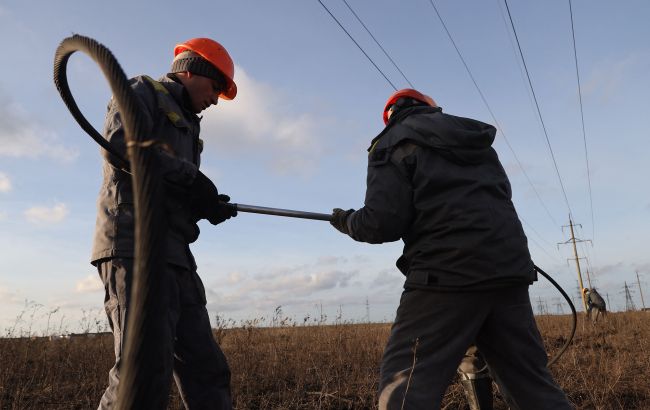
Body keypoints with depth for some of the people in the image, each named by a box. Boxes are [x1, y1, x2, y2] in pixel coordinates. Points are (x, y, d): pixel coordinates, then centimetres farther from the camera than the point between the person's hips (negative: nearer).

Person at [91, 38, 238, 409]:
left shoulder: (184, 125, 30)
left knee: (207, 371, 5)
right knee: (145, 372, -16)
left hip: (174, 254, 9)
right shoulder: (143, 92, 7)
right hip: (135, 246, -9)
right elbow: (120, 145, -14)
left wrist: (205, 204, 2)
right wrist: (192, 176, -9)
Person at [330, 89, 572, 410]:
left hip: (448, 276, -7)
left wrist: (347, 221, 12)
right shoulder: (479, 142, 25)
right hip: (510, 273, 7)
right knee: (531, 382, 15)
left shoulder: (394, 142, 4)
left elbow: (382, 223, -9)